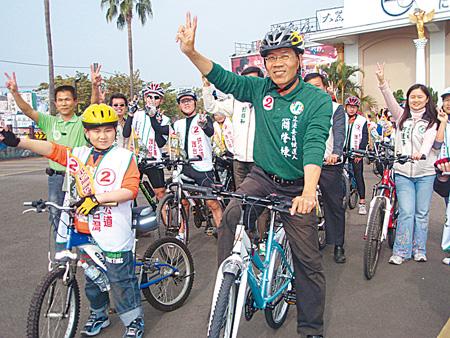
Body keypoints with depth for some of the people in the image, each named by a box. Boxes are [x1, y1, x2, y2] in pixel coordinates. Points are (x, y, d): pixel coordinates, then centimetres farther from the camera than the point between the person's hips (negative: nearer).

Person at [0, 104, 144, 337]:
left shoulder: (124, 157, -7)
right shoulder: (79, 155, 6)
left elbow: (130, 189, -16)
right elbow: (51, 149, -4)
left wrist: (97, 198, -22)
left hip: (115, 233, -5)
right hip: (86, 230, 5)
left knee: (121, 280, 5)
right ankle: (98, 315, 43)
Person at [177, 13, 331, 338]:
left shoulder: (317, 99, -12)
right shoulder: (261, 89, 0)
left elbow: (314, 146, -26)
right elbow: (223, 78, -4)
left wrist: (308, 191, -40)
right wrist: (191, 52, -19)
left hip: (297, 188, -2)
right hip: (262, 177, 3)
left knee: (309, 261, 4)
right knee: (230, 217, -25)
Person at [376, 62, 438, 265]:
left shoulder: (431, 121, 5)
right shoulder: (401, 116, 9)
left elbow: (429, 140, -14)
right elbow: (390, 100, -8)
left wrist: (421, 153, -36)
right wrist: (382, 82, -24)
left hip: (425, 173, 0)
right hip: (403, 172, 0)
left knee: (422, 213, 7)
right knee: (406, 212, -5)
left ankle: (419, 250, 19)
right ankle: (401, 251, 2)